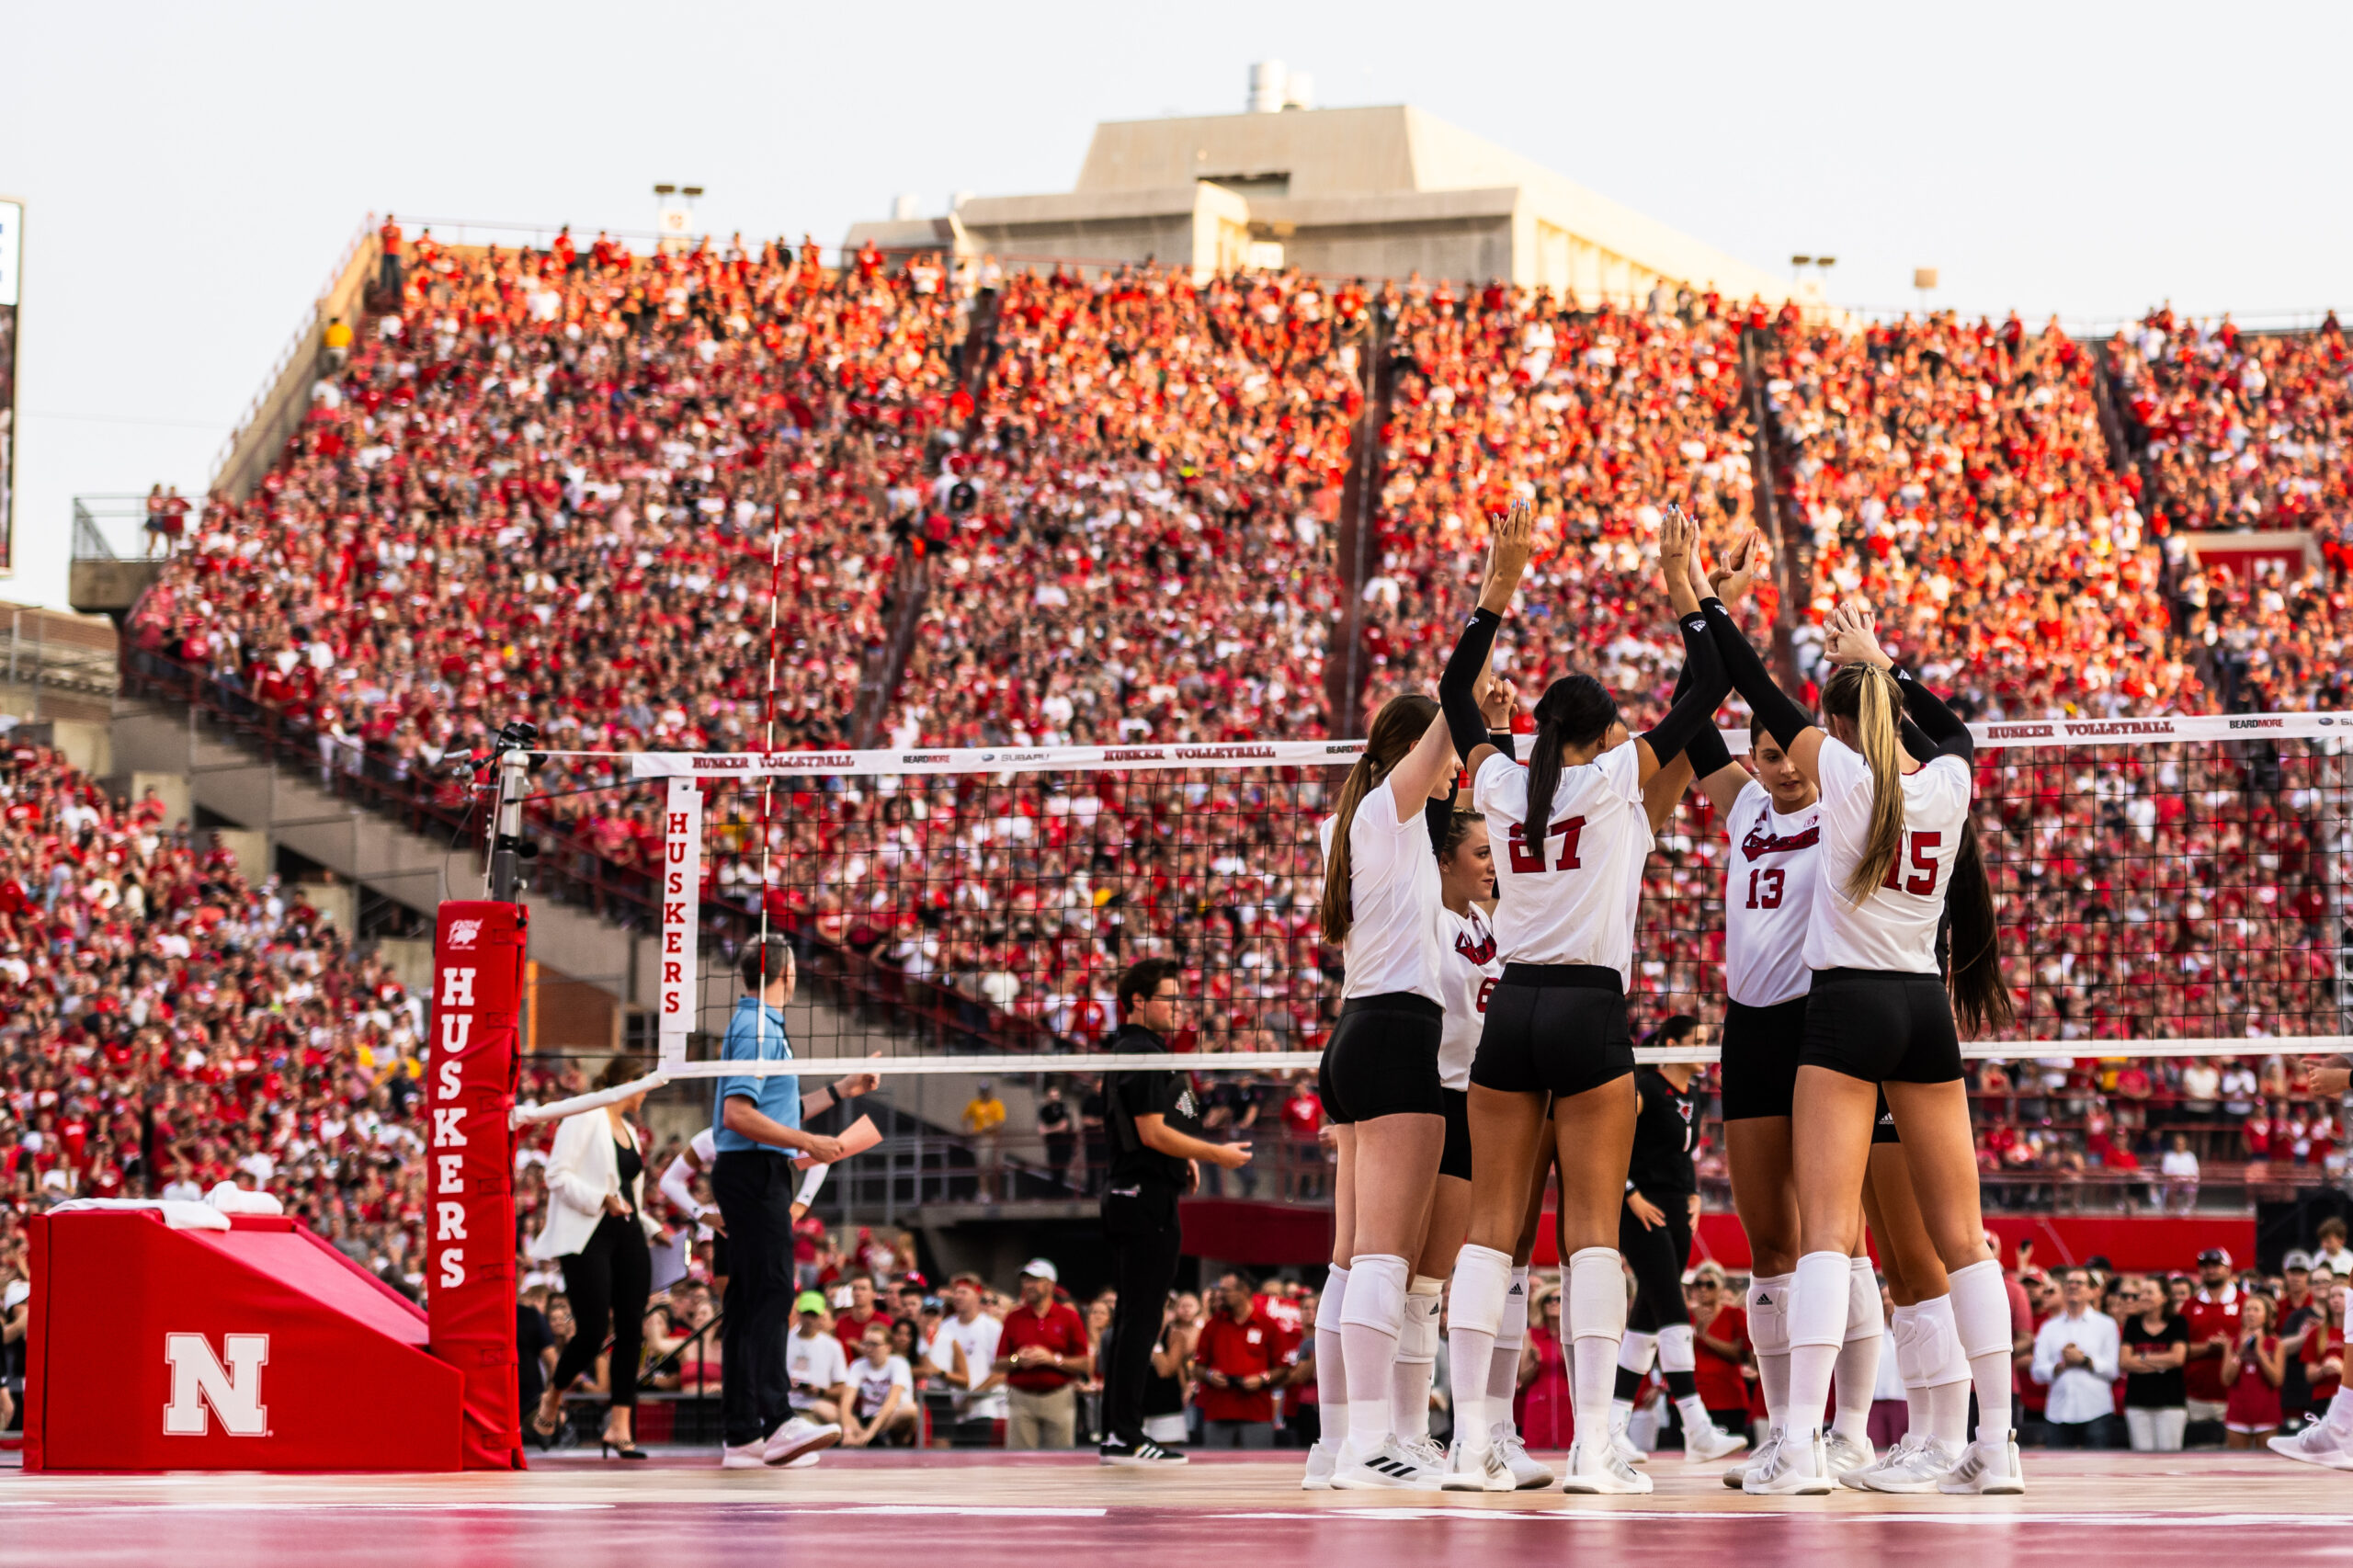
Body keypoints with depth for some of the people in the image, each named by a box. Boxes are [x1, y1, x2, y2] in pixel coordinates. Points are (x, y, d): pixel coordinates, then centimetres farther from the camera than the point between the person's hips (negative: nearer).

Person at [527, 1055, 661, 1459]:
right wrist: (601, 1198, -21)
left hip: (626, 1235, 8)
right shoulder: (585, 1119, -5)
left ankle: (619, 1427, -3)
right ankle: (552, 1399, 15)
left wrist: (652, 1228, 17)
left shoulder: (628, 1130, 20)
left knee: (631, 1329, -3)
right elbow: (558, 1175, -13)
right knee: (592, 1331, -12)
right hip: (588, 1236, -8)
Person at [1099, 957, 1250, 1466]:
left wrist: (1185, 1161, 15)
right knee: (1140, 1320, -9)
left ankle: (1116, 1434, 13)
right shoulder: (1141, 1054, -13)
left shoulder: (1134, 1050, 19)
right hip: (1147, 1199, -11)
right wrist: (1215, 1154, -11)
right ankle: (1125, 1437, -10)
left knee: (1131, 1320, 11)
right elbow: (1152, 1133, -19)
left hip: (1129, 1198, 11)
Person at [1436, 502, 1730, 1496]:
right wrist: (1681, 590, 12)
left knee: (1491, 1224, 2)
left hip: (1512, 1007, 4)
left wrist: (1501, 583, 24)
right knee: (1592, 1227, -5)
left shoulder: (1500, 784, 8)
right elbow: (1707, 688, 5)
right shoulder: (1619, 776, -1)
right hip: (1590, 1010, -3)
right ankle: (1592, 1447, -11)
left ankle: (1471, 1443, -5)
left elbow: (1455, 692, 24)